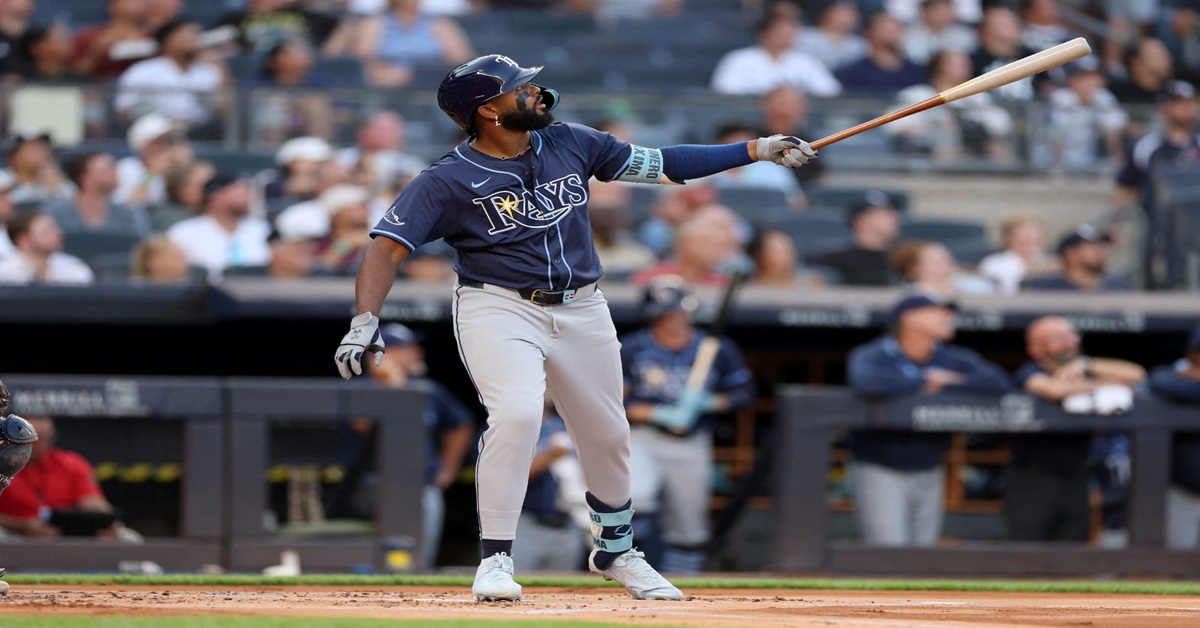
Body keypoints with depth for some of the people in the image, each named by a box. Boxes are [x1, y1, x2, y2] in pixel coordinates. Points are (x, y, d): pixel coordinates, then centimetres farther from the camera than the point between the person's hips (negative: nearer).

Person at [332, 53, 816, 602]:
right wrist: (364, 321, -31)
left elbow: (659, 164, 6)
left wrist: (758, 150, 3)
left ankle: (614, 552, 39)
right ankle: (495, 558, -17)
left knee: (608, 435, 13)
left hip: (580, 310, 5)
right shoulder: (448, 180, -13)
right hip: (498, 308, -5)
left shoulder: (571, 145, 1)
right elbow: (388, 247, -16)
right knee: (517, 412, -29)